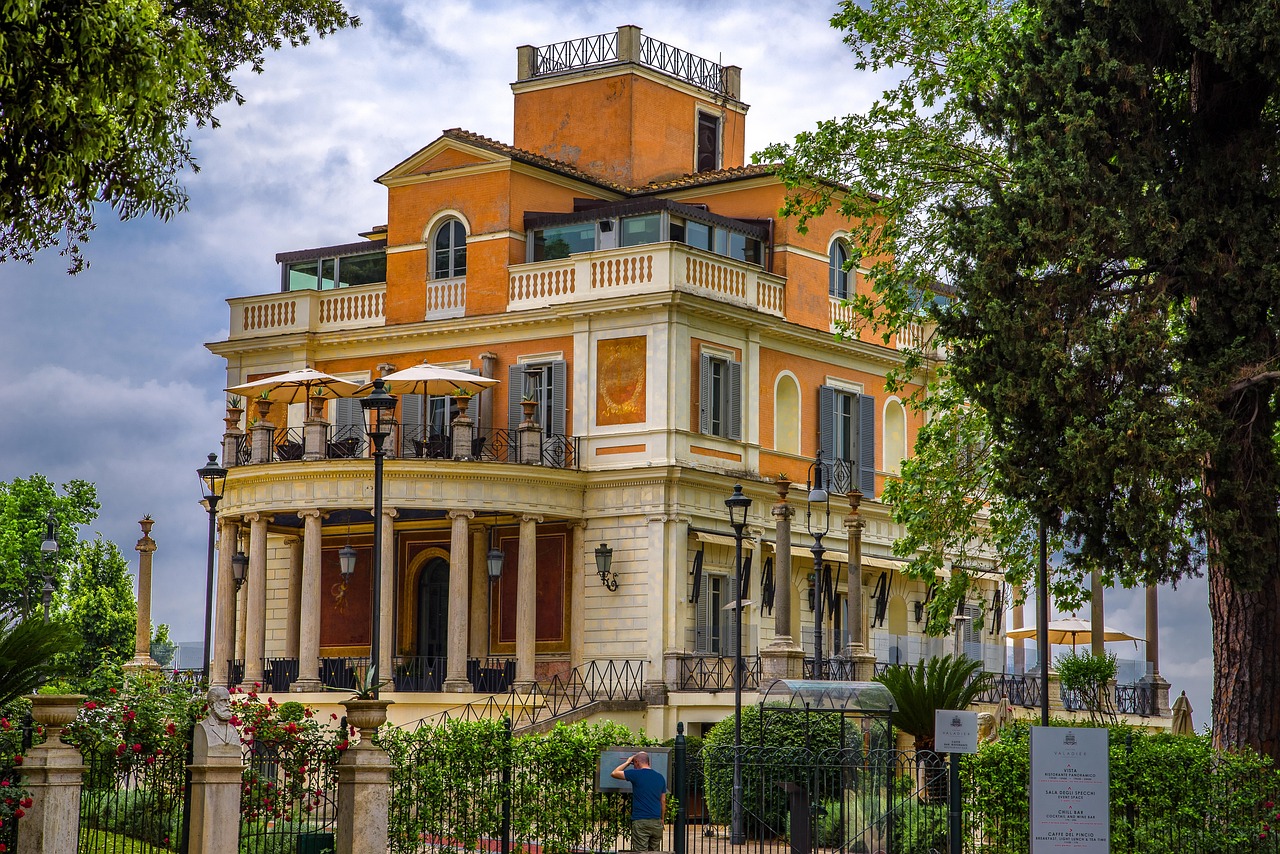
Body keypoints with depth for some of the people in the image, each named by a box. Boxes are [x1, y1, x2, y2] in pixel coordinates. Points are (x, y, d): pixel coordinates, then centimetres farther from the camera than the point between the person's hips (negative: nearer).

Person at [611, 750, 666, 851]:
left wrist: (627, 762, 14)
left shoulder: (636, 774, -6)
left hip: (640, 821, -5)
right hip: (656, 821, 5)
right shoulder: (660, 777, 11)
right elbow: (663, 801, 15)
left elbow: (614, 774, 3)